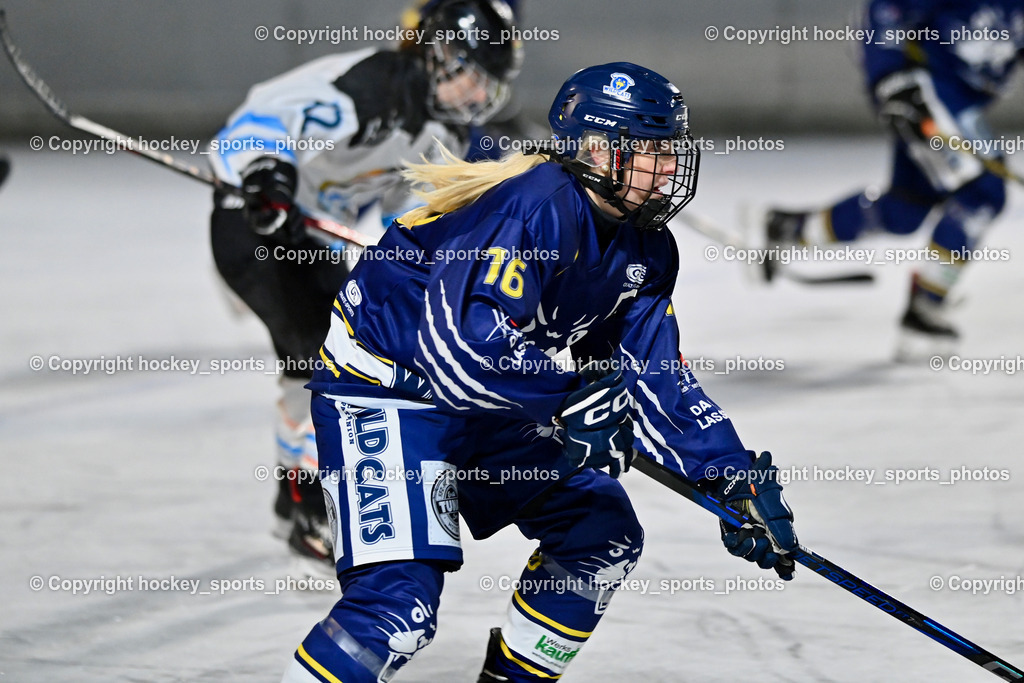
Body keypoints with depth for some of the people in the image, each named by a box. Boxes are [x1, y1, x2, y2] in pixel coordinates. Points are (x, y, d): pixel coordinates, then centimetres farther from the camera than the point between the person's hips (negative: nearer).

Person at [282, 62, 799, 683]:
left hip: (492, 405, 10)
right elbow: (458, 342, -36)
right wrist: (572, 396, -36)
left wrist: (734, 476, -4)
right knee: (401, 605, -23)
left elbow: (655, 379, 4)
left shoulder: (645, 251, 1)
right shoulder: (536, 210, -27)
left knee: (605, 536, 11)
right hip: (383, 389, -10)